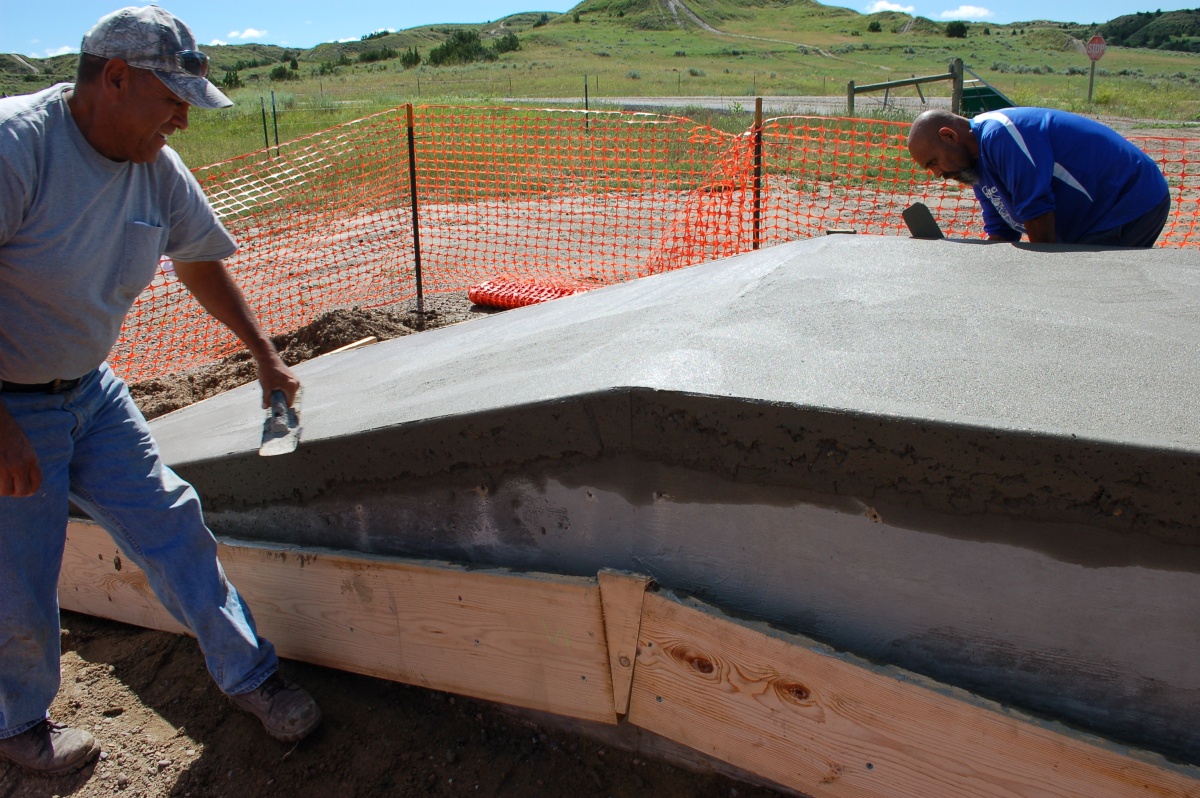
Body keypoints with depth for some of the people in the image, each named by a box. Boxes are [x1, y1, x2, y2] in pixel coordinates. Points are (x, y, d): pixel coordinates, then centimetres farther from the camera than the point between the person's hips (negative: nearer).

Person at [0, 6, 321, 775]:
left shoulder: (158, 169, -3)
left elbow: (202, 262, 13)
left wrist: (266, 356, 16)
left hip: (90, 392, 6)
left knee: (170, 524, 6)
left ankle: (249, 675, 22)